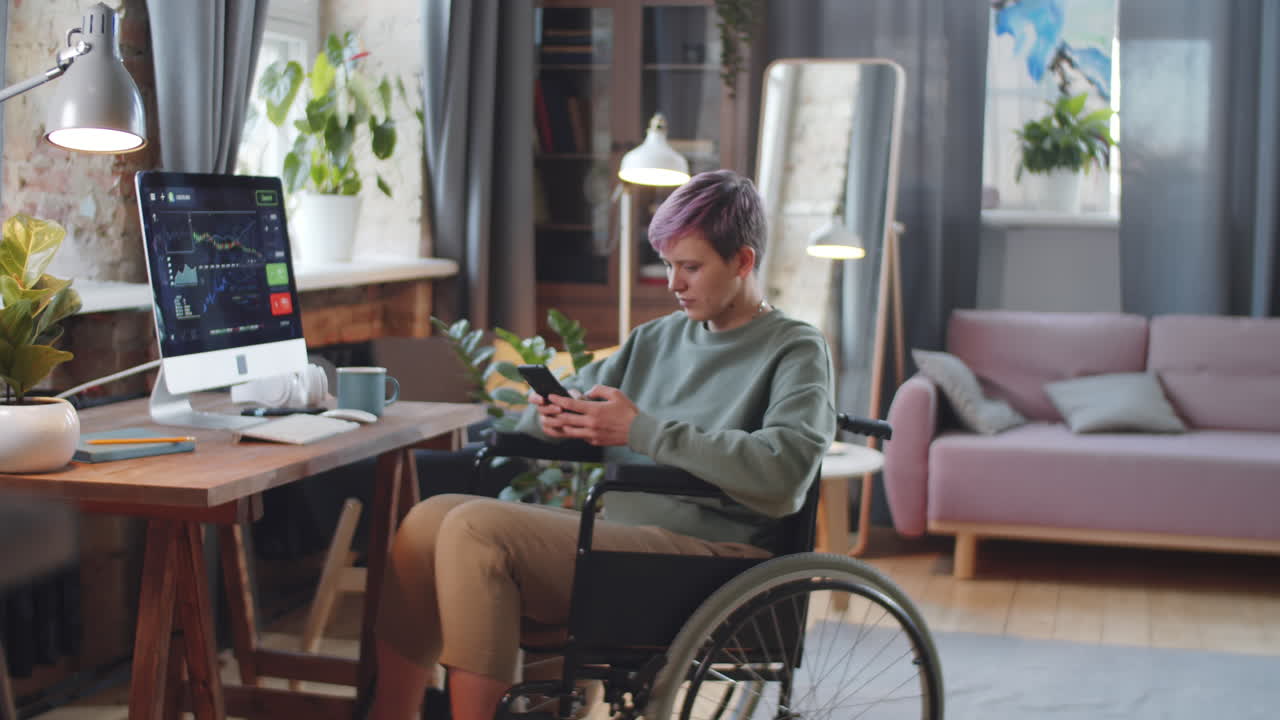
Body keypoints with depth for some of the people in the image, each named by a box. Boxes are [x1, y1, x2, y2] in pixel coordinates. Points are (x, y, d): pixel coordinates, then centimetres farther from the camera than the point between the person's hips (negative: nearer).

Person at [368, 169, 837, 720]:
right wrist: (551, 414, -3)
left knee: (475, 528, -23)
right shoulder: (658, 338, 21)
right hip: (616, 530, 7)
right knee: (432, 516, -11)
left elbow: (785, 471, -17)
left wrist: (641, 430, -17)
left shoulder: (796, 351, 1)